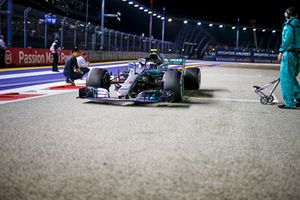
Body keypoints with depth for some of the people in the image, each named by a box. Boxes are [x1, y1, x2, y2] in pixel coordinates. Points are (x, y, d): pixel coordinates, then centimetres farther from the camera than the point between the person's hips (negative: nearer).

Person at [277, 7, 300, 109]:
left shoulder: (288, 25, -6)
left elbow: (288, 38, -19)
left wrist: (281, 51, -20)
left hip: (290, 54, -8)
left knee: (286, 79, -5)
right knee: (292, 78, 20)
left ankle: (289, 103, -7)